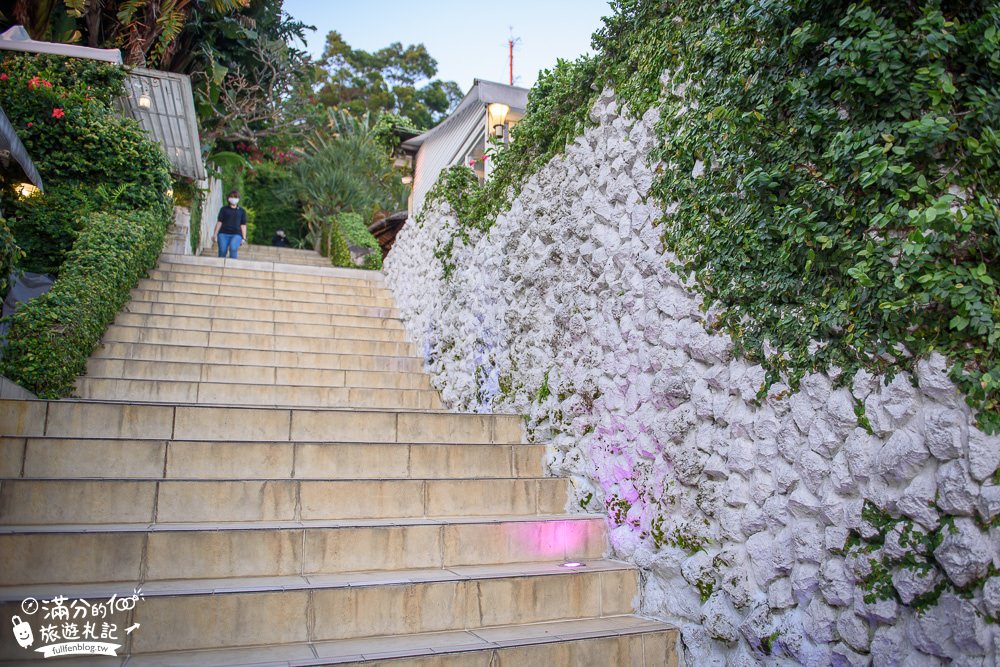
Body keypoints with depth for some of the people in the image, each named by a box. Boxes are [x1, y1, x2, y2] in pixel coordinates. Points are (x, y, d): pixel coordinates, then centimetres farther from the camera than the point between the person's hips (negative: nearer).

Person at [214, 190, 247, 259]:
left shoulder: (242, 211, 15)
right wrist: (215, 234, 4)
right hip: (223, 234, 1)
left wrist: (244, 238, 5)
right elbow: (219, 222, 11)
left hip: (236, 234, -1)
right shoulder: (224, 209, 14)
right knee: (222, 251, -10)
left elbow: (243, 225, 13)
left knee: (233, 248, -29)